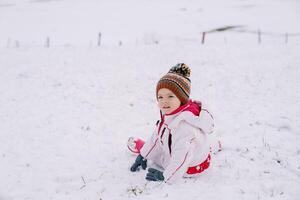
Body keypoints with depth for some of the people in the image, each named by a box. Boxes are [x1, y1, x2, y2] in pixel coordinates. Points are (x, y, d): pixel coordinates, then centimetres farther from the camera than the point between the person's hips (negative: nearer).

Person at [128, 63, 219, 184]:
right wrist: (143, 155, 10)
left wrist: (166, 177, -25)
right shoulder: (172, 113, -10)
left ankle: (138, 145, 41)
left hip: (189, 169, -7)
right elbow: (157, 136, 2)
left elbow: (181, 157, -38)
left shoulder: (184, 125, -42)